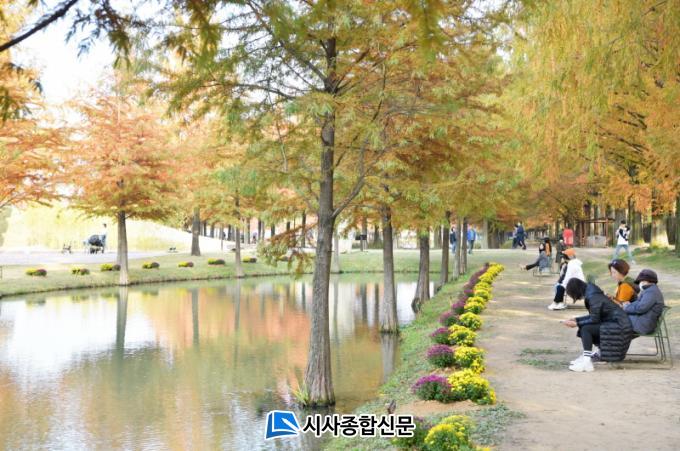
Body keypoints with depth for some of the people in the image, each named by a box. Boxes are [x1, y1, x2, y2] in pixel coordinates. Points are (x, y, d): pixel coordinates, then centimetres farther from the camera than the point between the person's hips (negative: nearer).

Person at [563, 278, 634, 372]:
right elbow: (593, 316, 16)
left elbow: (594, 319, -17)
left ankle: (587, 363, -23)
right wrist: (576, 319, 14)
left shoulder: (593, 297, -18)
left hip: (619, 326, -10)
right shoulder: (590, 293, 9)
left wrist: (576, 324, -10)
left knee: (585, 329, -18)